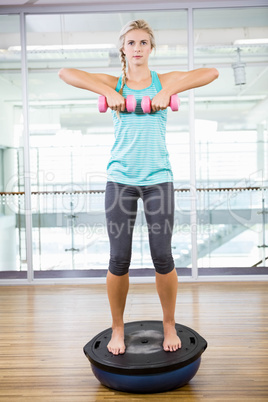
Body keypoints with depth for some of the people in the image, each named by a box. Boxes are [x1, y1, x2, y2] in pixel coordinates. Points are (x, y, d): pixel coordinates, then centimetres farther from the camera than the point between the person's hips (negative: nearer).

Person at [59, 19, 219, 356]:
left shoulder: (165, 81, 10)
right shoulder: (113, 84, 9)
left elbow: (211, 72, -2)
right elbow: (65, 72, -1)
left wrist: (167, 92, -12)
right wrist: (107, 92, -12)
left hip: (158, 178, 0)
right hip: (120, 179, 0)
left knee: (162, 257, 1)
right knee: (119, 260, 2)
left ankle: (169, 326, 24)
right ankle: (117, 329, 24)